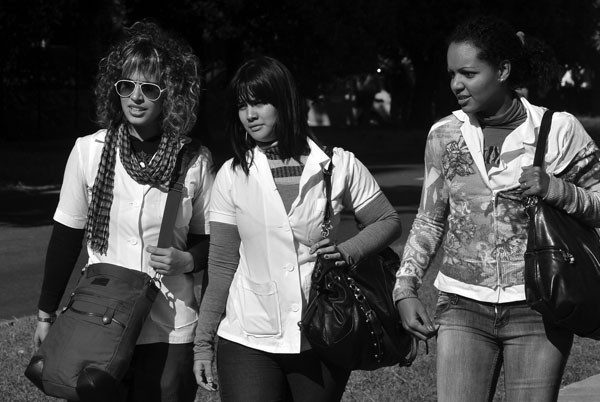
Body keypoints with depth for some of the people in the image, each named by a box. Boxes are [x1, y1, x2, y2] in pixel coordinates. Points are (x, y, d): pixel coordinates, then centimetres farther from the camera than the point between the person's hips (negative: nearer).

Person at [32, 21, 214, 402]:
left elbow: (212, 241, 8)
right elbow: (66, 238, 6)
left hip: (172, 332, 0)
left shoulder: (196, 161, -3)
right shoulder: (89, 151, -2)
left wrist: (187, 261, -13)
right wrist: (47, 314, 8)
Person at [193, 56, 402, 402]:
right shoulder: (232, 176, 2)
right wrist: (204, 341, 4)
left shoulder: (339, 166, 0)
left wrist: (349, 252, -11)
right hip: (248, 343, 0)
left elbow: (389, 222, 8)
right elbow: (222, 267, 5)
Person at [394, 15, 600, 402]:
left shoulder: (558, 130, -4)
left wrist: (557, 190, -17)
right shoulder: (444, 135, 4)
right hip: (463, 307, 2)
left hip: (536, 310, -2)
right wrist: (405, 290, 4)